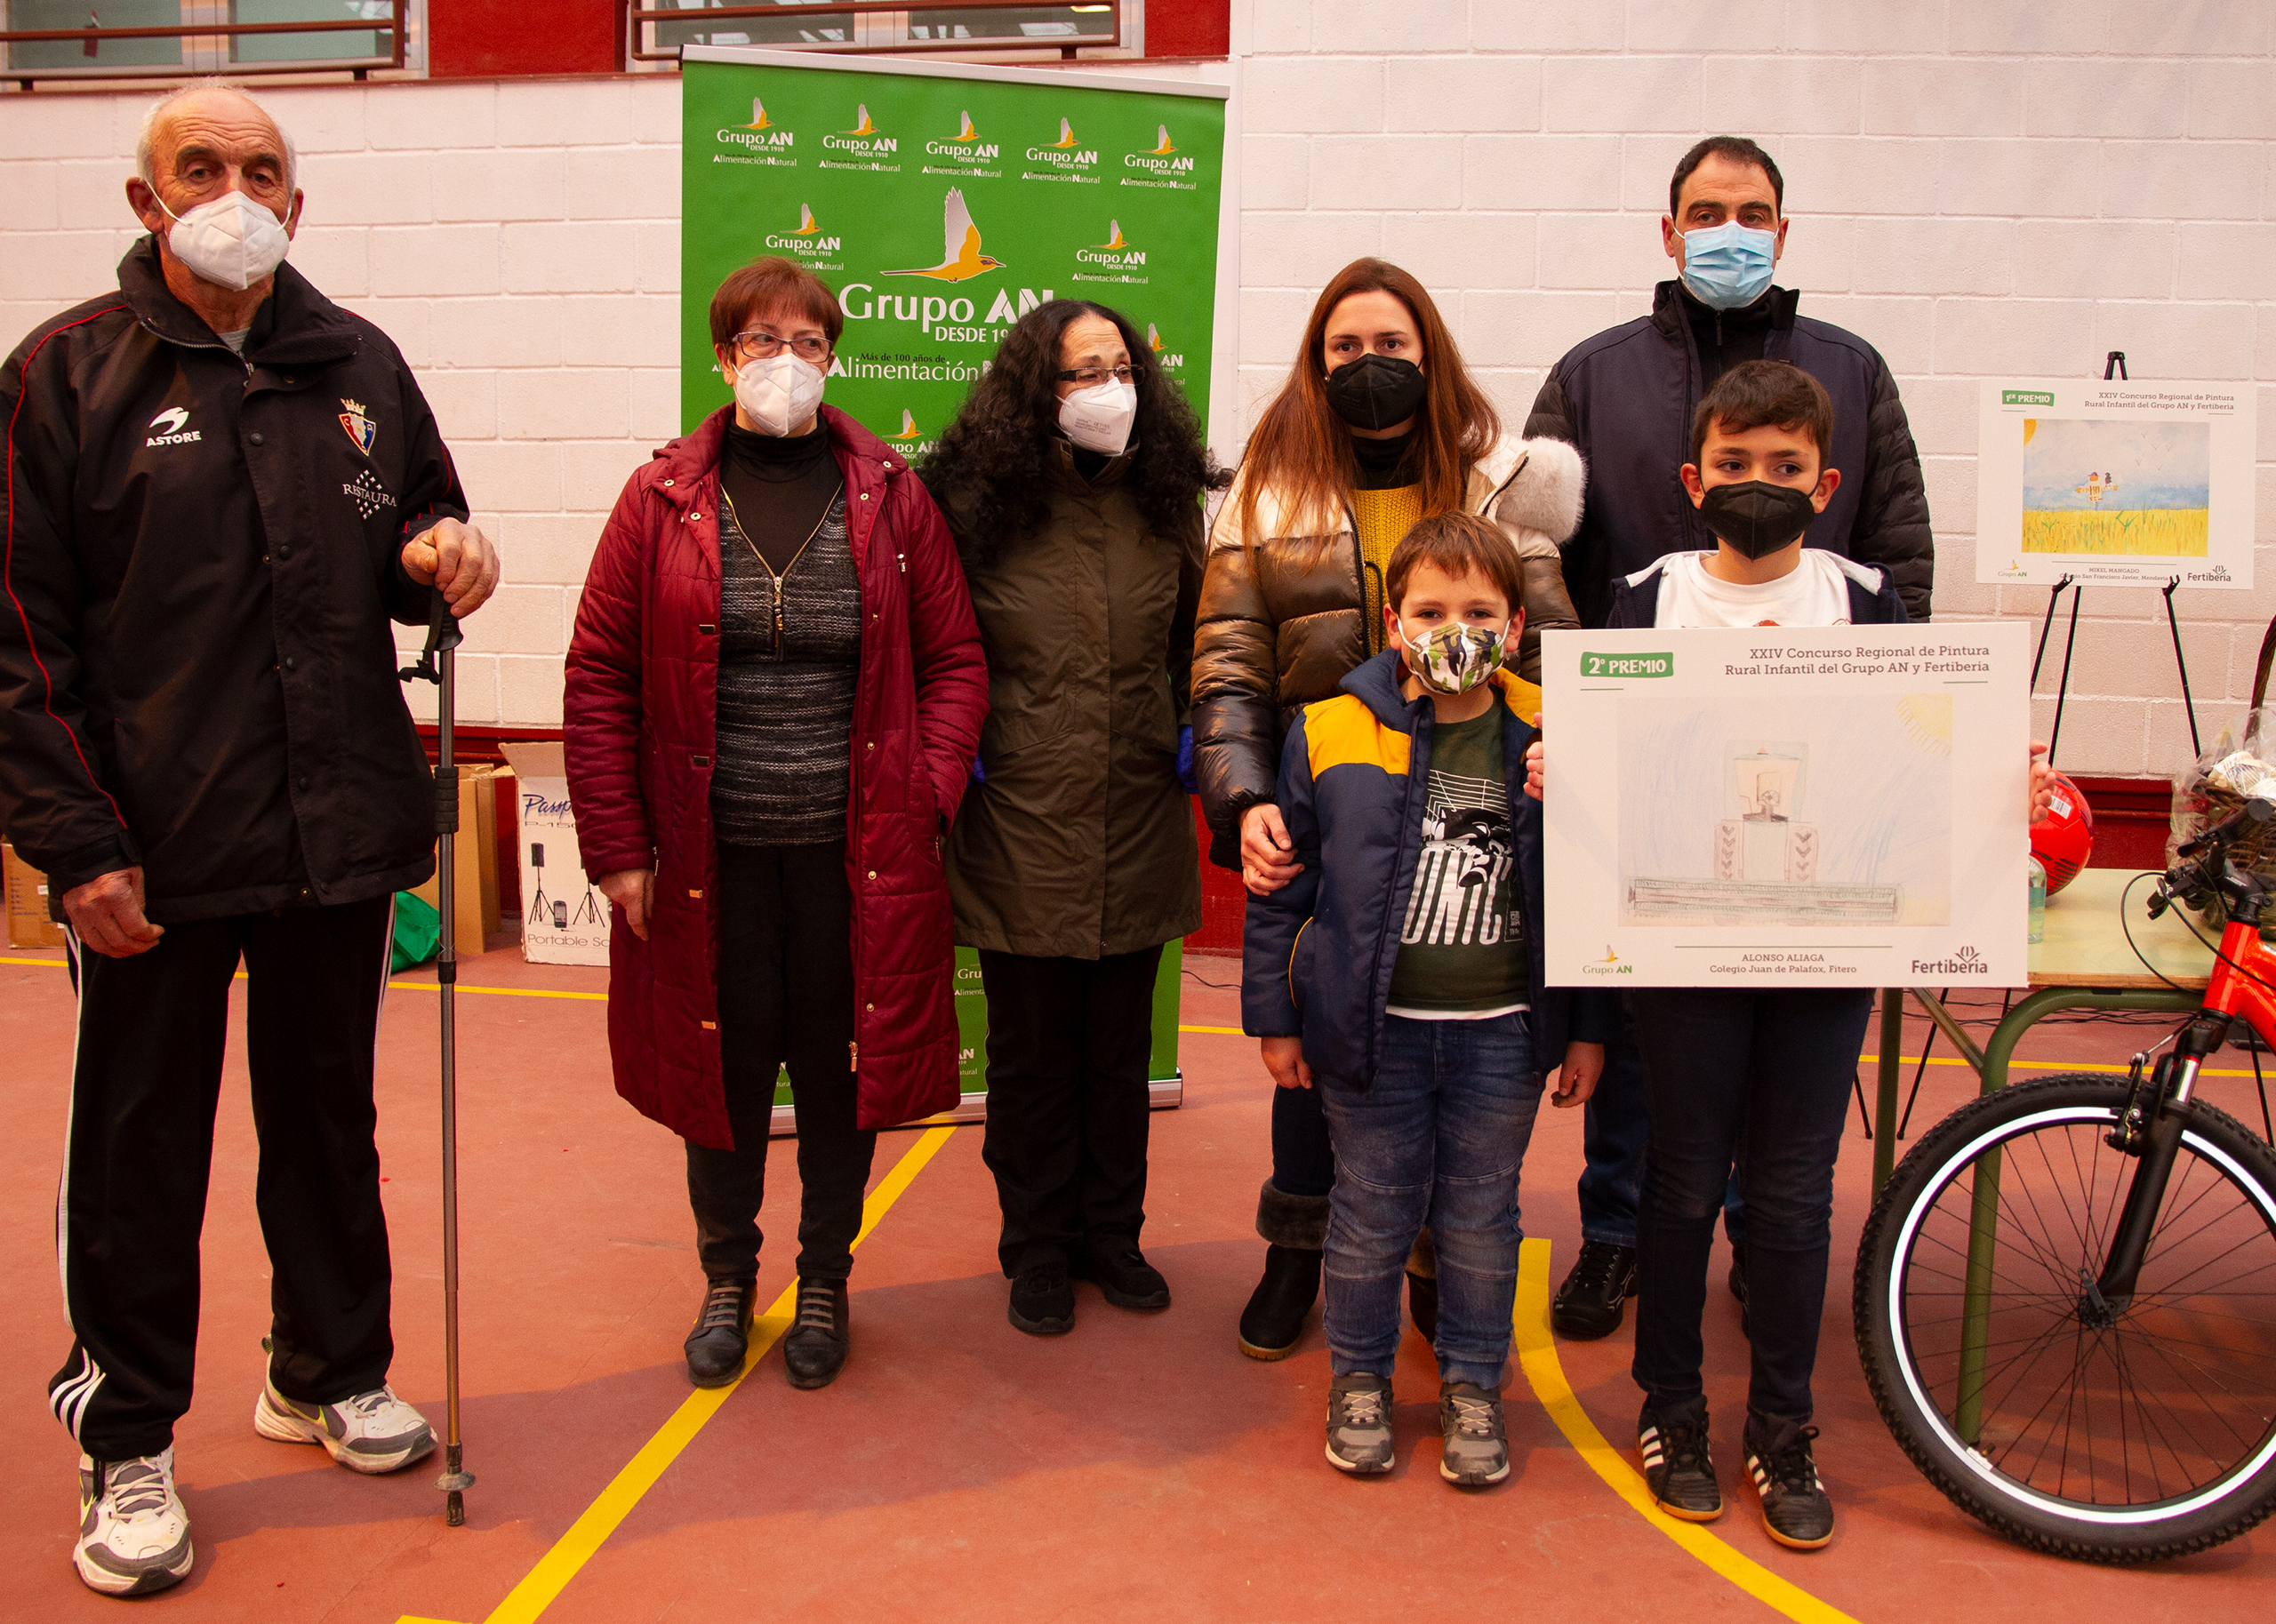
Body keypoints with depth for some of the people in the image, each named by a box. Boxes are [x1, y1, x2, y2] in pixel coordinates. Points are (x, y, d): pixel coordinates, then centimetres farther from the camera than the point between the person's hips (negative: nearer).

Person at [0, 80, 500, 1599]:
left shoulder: (359, 365, 7)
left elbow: (417, 535, 19)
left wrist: (447, 557, -6)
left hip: (338, 835, 4)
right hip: (152, 851, -3)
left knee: (330, 1119, 17)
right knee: (141, 1149, 8)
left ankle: (329, 1371, 37)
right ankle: (128, 1443, 25)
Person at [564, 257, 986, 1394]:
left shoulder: (889, 497, 2)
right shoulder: (664, 499, 0)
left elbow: (954, 661, 4)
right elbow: (600, 677, 0)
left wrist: (928, 798, -8)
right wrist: (617, 849, -5)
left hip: (856, 852, 0)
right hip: (709, 853, 0)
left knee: (843, 1067, 10)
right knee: (723, 1067, 11)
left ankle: (825, 1280, 31)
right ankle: (726, 1277, 33)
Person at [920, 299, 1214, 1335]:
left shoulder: (1165, 505, 4)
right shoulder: (978, 507, -5)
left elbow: (1196, 639, 17)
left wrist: (1190, 729, 5)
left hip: (1138, 827, 3)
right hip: (1022, 826, -3)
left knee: (1121, 1050, 15)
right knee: (1031, 1054, 9)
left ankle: (1111, 1235, 32)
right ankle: (1039, 1249, 26)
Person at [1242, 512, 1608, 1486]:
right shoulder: (1332, 736, -7)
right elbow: (1281, 888, 1)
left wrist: (1586, 1030, 7)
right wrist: (1273, 1017, 3)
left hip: (1503, 1031, 1)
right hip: (1374, 1028, -1)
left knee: (1482, 1215, 13)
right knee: (1373, 1210, 11)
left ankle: (1472, 1385, 32)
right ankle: (1358, 1377, 32)